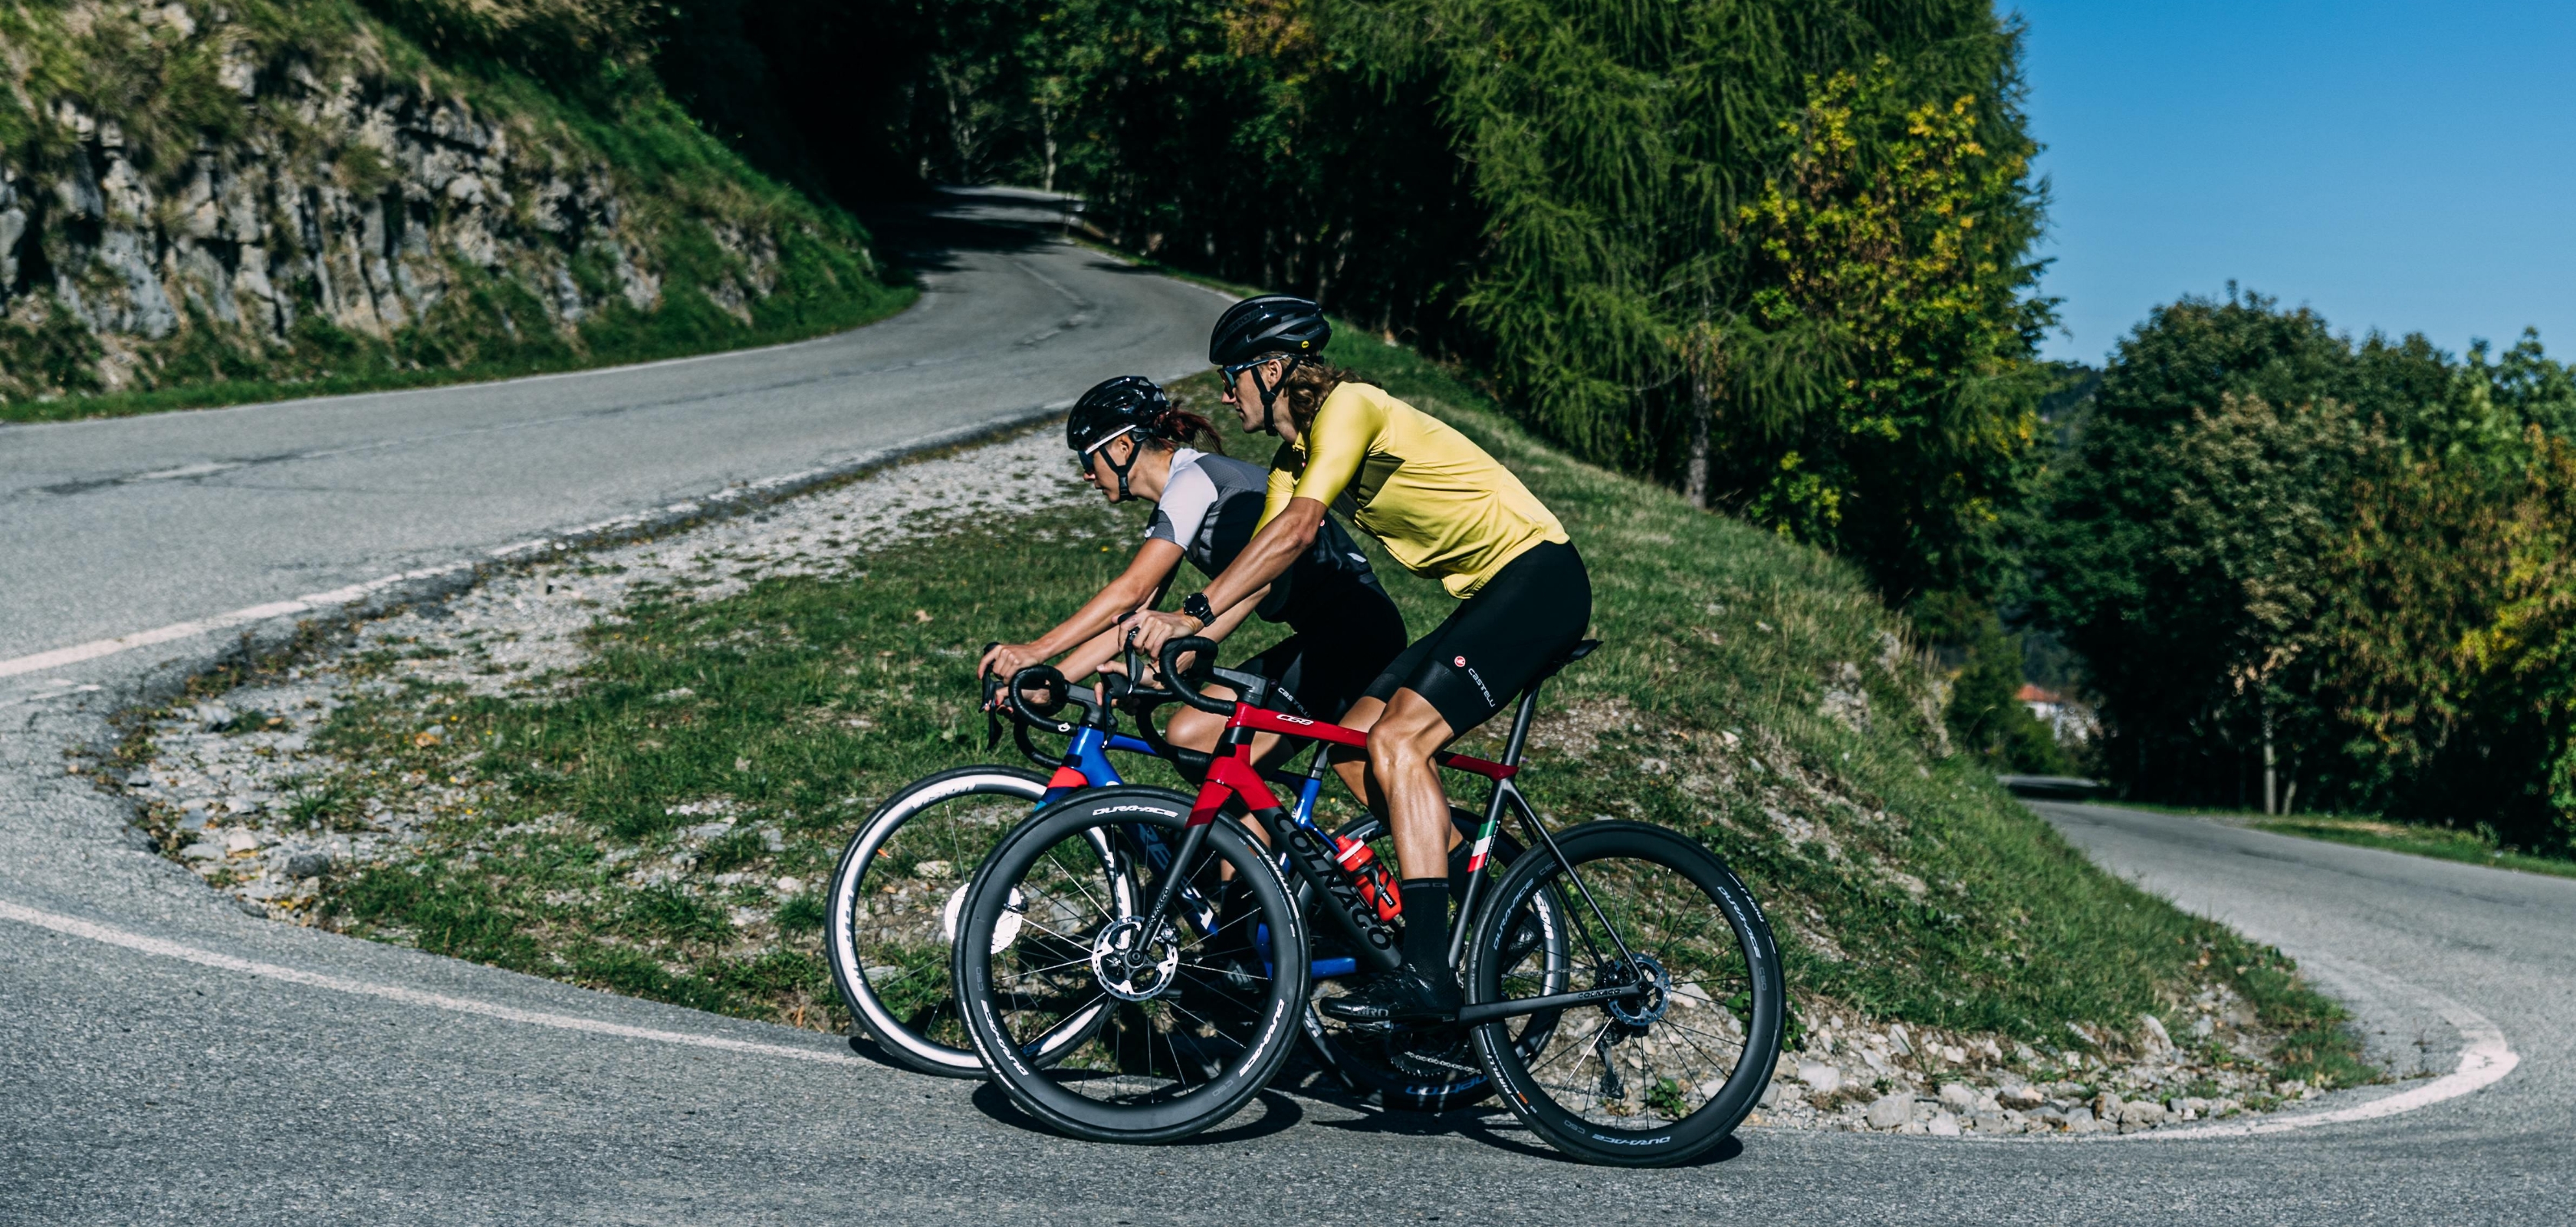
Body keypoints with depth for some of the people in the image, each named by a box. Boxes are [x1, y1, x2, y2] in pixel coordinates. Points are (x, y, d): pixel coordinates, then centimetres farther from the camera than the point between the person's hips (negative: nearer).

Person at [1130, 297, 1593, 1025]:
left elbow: (1297, 531, -27)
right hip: (1486, 597, 10)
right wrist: (1161, 652, -2)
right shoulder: (1295, 459, 13)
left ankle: (1427, 972, -24)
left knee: (1398, 740, -22)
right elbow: (1258, 575, 8)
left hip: (1540, 579, -10)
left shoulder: (1347, 407, -15)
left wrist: (1193, 614, -31)